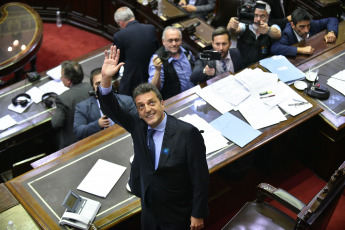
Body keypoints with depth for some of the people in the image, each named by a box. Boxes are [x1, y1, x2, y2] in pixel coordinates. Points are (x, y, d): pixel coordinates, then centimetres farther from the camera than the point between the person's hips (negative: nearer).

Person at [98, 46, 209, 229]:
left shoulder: (187, 133, -23)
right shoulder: (138, 127, -5)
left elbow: (200, 177, -19)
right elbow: (112, 111, -10)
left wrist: (198, 215, -14)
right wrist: (106, 78, -27)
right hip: (148, 210, 6)